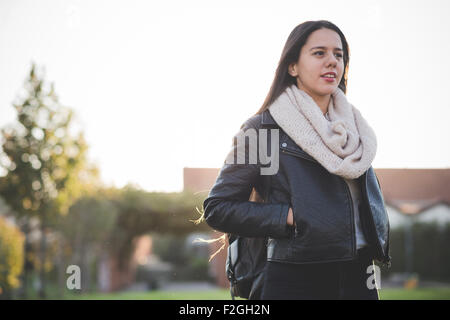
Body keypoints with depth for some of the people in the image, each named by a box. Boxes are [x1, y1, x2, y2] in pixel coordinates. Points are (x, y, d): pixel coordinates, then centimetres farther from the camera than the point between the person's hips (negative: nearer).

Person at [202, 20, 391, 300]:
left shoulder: (353, 127, 13)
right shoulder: (263, 128, -4)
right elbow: (217, 207, -5)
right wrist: (289, 217, -13)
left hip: (358, 276, 5)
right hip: (295, 279, -5)